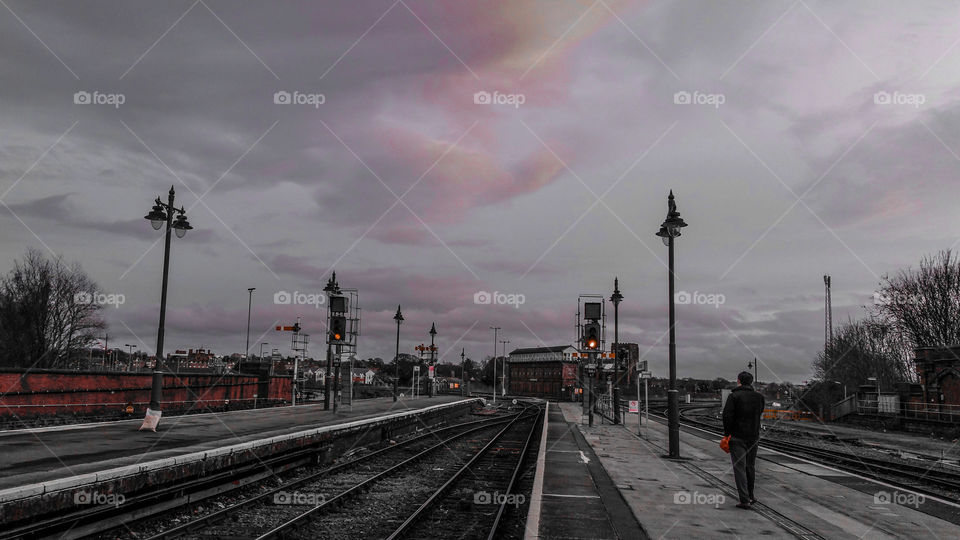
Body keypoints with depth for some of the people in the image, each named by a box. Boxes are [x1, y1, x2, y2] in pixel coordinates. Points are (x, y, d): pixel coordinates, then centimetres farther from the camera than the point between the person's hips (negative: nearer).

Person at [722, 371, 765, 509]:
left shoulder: (734, 396, -11)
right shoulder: (759, 396, 3)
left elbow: (727, 415, -16)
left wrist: (727, 433, -6)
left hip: (737, 437, -5)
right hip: (753, 436, 5)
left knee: (739, 468, -2)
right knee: (750, 466, 18)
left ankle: (744, 500, -7)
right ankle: (750, 496, 29)